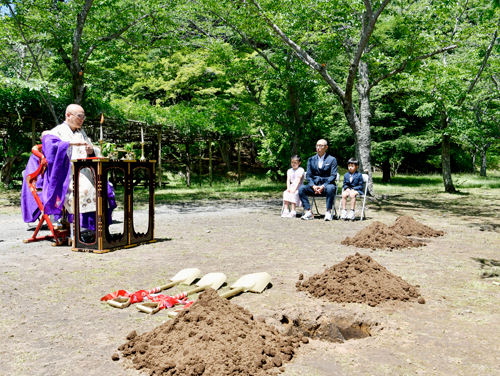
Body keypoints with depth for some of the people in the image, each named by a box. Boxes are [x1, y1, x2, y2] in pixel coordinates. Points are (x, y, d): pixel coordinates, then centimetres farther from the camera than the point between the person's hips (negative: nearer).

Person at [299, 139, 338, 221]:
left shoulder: (332, 160, 4)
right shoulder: (311, 160, 13)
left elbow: (333, 176, -5)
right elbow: (308, 175, 7)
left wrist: (323, 186, -20)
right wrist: (313, 186, -12)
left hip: (326, 184, -3)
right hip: (314, 186, 3)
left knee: (330, 188, -38)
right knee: (301, 189, -24)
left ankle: (328, 212, -28)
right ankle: (308, 212, -21)